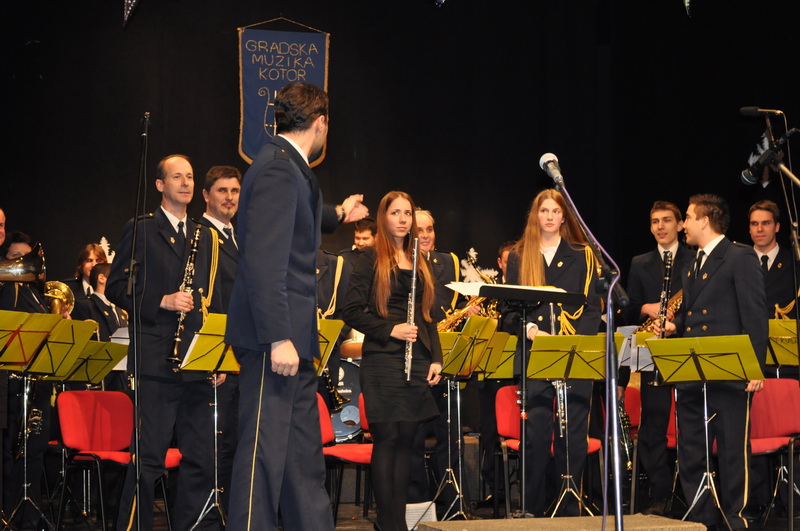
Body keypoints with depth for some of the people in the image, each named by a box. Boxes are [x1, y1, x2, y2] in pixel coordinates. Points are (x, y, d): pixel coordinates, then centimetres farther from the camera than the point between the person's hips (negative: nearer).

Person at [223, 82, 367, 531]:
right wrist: (278, 338, -26)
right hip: (275, 337, -10)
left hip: (292, 335, 10)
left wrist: (337, 215, 55)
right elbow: (263, 261, -23)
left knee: (305, 452, 14)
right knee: (265, 448, -6)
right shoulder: (277, 169, -16)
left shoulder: (291, 167, 15)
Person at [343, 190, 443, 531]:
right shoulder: (371, 260, 0)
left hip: (417, 361, 5)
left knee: (406, 439, 6)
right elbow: (351, 311, -6)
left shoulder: (419, 263, 17)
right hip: (383, 360, -5)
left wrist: (436, 358, 8)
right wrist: (389, 329, -16)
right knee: (386, 439, -5)